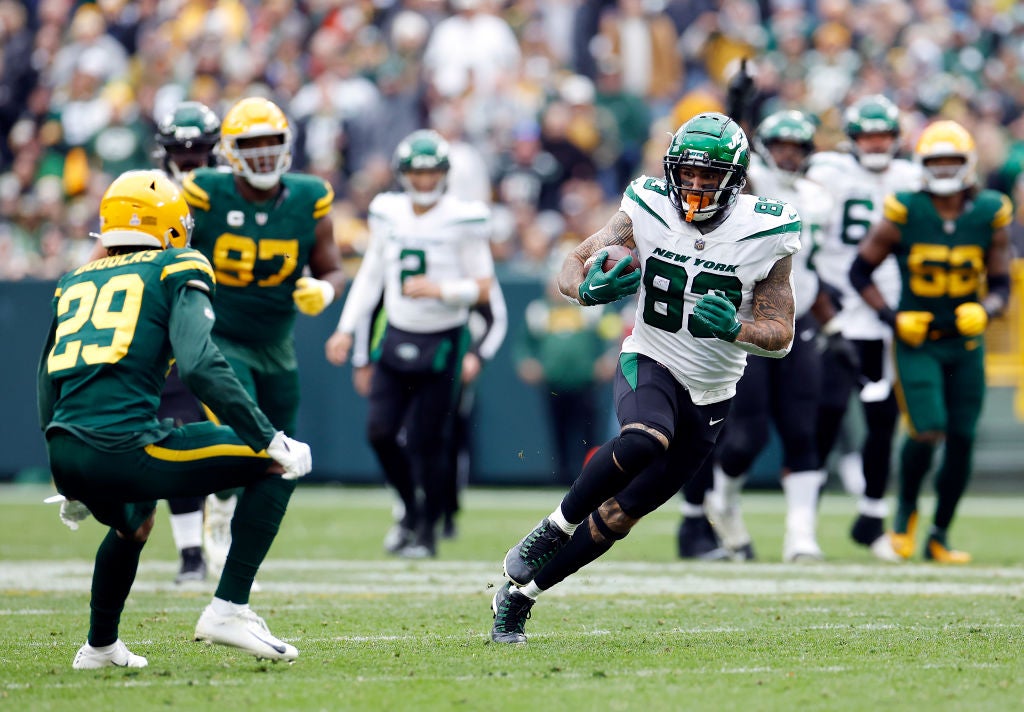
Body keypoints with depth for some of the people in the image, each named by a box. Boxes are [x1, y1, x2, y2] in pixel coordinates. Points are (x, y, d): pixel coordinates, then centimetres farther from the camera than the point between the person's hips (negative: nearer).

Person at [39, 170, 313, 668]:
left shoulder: (75, 284, 24)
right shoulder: (175, 273, 6)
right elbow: (199, 366, -11)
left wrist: (75, 487, 40)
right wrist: (270, 441, -7)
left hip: (67, 457, 7)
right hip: (124, 449, -7)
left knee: (135, 520, 39)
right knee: (275, 465, 5)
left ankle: (100, 646, 46)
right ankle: (229, 609, -4)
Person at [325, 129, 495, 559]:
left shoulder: (463, 221, -9)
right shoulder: (388, 214, 4)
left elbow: (483, 288, -7)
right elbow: (370, 275, 14)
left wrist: (440, 290, -23)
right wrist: (346, 329, 10)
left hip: (441, 342, -4)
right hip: (396, 337, 4)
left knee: (428, 441, -2)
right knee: (380, 431, -4)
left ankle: (427, 531, 15)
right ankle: (411, 508, 21)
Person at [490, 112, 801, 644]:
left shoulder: (765, 236, -12)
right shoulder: (647, 214, -11)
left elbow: (781, 336, -6)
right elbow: (571, 266, -4)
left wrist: (734, 328, -28)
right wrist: (590, 288, -28)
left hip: (709, 397, 2)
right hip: (649, 365, -2)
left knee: (620, 514, 3)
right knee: (644, 441, -36)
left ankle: (519, 594, 19)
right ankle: (555, 528, -13)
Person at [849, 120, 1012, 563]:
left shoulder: (990, 216, -4)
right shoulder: (904, 214, -10)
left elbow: (1000, 285, 4)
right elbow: (860, 271, 0)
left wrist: (984, 311, -18)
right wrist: (891, 317, -12)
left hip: (965, 344, 3)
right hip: (916, 342, -3)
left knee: (961, 441, 3)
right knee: (927, 433, -16)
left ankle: (939, 535, 19)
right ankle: (906, 509, 12)